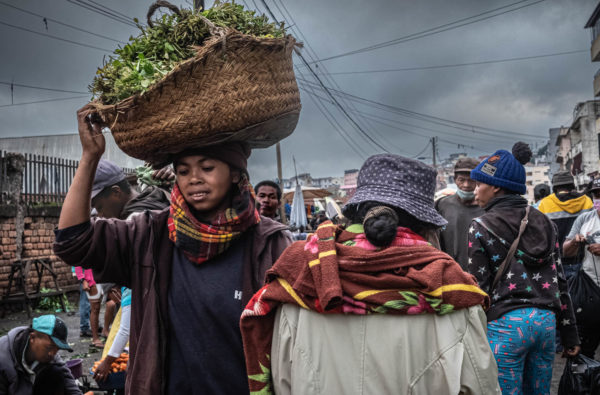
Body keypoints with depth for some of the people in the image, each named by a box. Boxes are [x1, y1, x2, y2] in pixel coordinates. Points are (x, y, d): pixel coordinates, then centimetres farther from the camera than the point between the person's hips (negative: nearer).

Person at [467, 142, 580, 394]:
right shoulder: (543, 222, 10)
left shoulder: (481, 227, -5)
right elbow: (559, 280, 10)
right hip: (546, 319, 6)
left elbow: (479, 286, -7)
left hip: (505, 323, -5)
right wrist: (569, 334, 15)